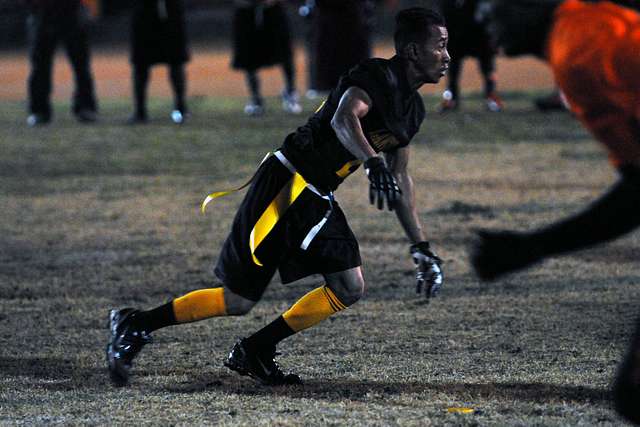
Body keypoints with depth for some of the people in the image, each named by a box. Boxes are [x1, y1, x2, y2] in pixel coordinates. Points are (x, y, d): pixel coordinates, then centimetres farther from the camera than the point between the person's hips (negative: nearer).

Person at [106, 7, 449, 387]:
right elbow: (344, 118, -36)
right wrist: (373, 162, -52)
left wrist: (421, 247, 22)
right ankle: (135, 324, 8)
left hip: (317, 198, 9)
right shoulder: (376, 78, -15)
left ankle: (255, 353, 4)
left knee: (350, 288, -3)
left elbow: (400, 178, 23)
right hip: (287, 185, -9)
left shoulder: (412, 107, 13)